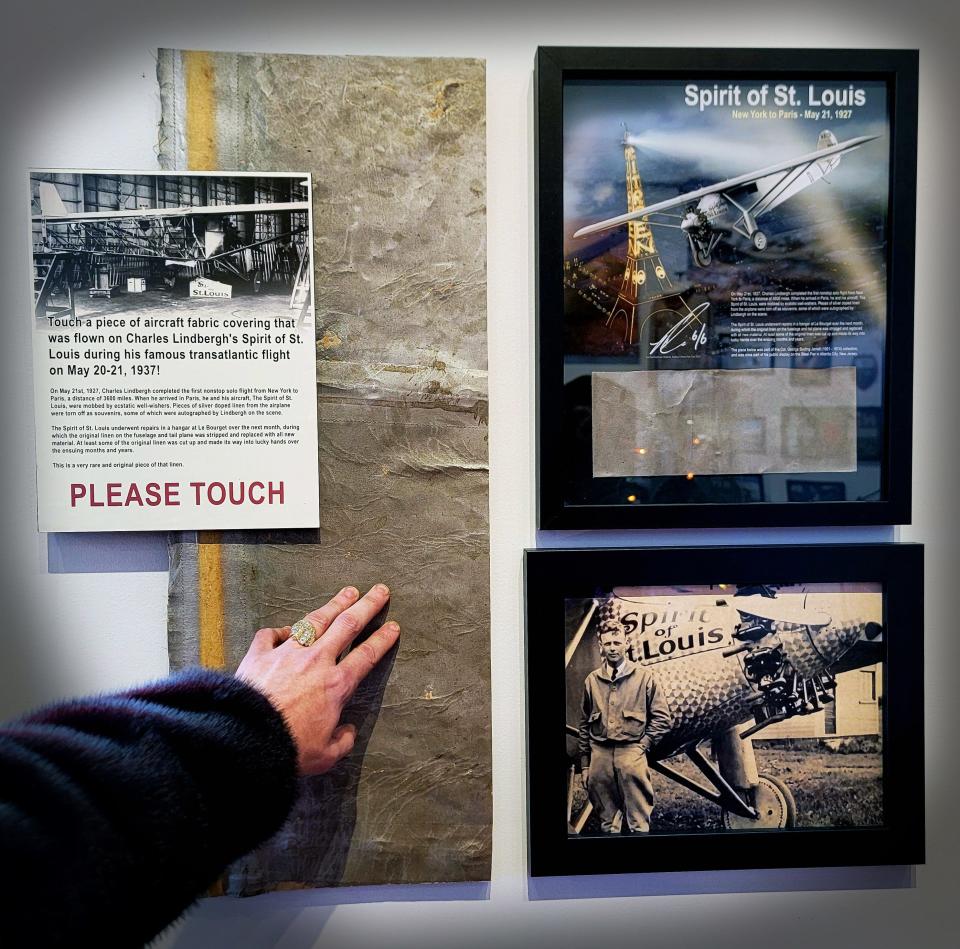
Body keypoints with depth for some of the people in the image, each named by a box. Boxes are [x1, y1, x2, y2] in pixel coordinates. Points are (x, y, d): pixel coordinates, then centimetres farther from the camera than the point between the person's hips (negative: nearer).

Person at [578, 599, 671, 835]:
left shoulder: (644, 677, 2)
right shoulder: (592, 680, 9)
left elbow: (661, 718, 3)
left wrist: (643, 745, -5)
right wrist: (584, 764, 12)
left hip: (632, 755, -3)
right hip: (599, 756, 3)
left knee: (638, 824, -1)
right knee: (606, 823, 10)